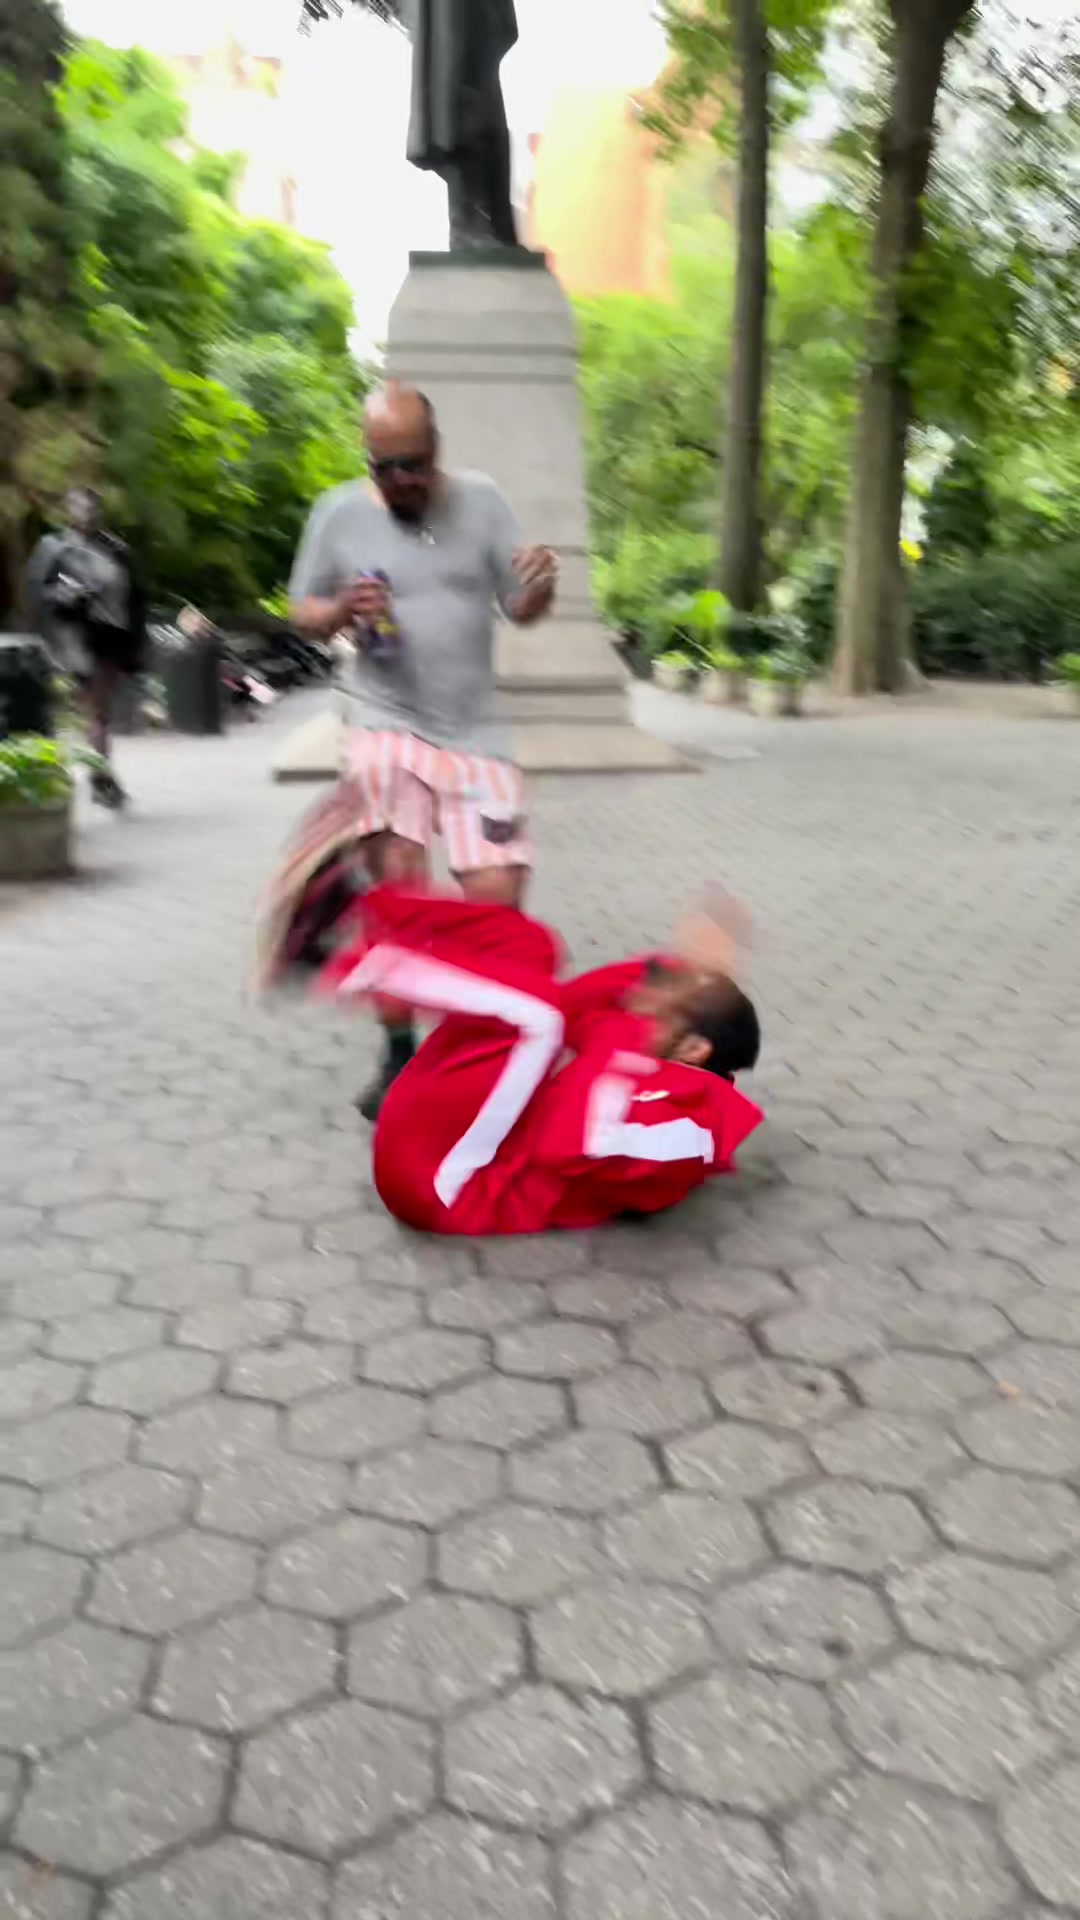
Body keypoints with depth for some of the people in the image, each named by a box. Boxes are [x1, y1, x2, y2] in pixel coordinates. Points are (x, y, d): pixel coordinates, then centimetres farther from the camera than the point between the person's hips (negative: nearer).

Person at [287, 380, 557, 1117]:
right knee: (397, 884, -15)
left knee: (496, 894, -5)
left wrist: (542, 583, -21)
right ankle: (399, 1055, 1)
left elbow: (521, 609, 2)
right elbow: (304, 611, 10)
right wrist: (342, 611, -12)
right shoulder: (339, 513, 0)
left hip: (476, 731, 1)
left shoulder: (480, 500, 1)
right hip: (389, 724, -1)